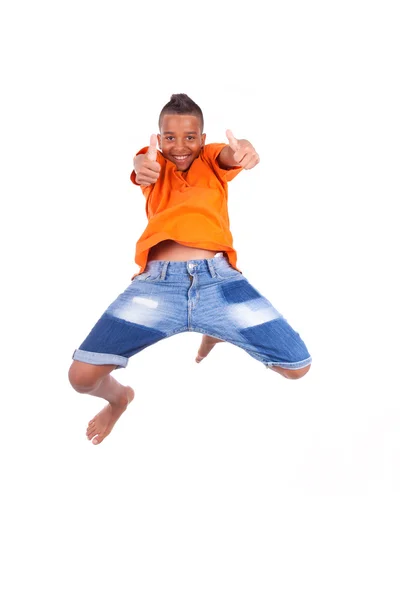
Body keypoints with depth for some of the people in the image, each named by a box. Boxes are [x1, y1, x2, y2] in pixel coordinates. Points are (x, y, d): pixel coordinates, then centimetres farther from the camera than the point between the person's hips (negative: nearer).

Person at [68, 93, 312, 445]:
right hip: (156, 282, -1)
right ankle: (119, 397, 25)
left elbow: (228, 155, -4)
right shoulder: (157, 163, 20)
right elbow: (143, 164, -6)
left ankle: (216, 331, 24)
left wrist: (243, 151, -32)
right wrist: (142, 165, -34)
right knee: (82, 375, -16)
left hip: (219, 278, 1)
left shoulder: (211, 159, 21)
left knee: (297, 366, -6)